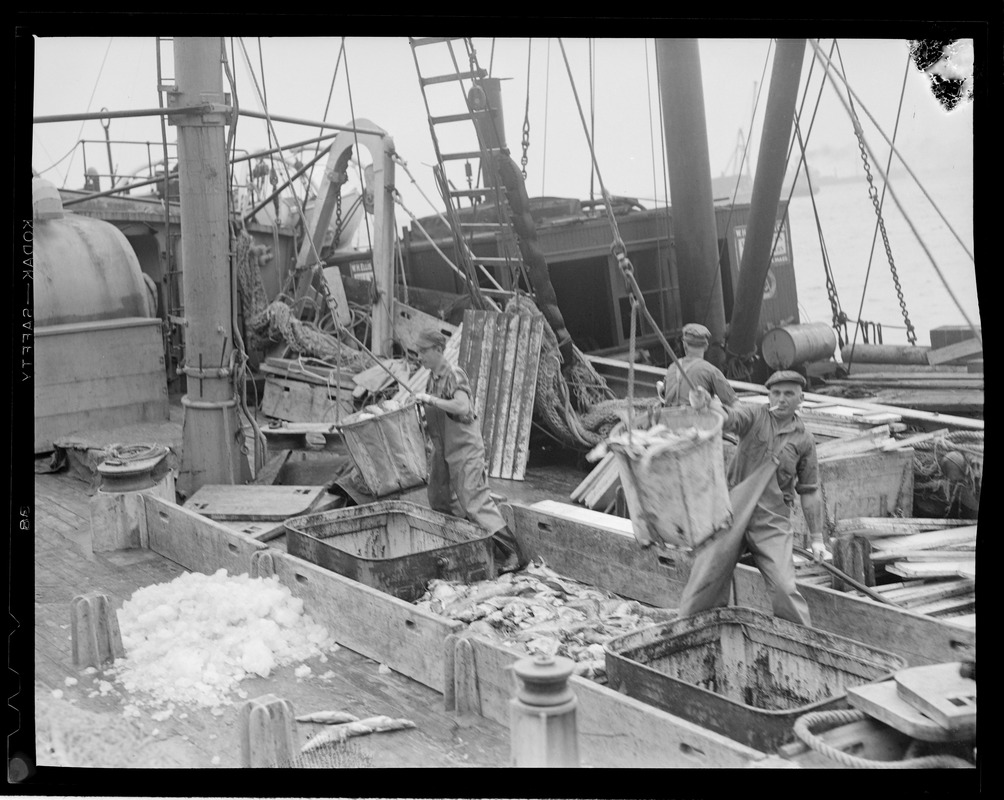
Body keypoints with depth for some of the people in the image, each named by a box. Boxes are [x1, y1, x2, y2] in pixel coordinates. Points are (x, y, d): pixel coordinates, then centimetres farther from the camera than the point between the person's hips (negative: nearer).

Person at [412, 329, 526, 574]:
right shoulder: (432, 378, 9)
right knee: (439, 500, 15)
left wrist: (429, 399, -29)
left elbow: (462, 407, -34)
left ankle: (512, 555, -6)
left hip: (465, 448, -9)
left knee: (475, 503, -11)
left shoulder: (454, 375, -17)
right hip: (443, 450, 9)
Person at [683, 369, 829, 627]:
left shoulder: (804, 440, 8)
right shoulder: (755, 417, 3)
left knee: (784, 588, -10)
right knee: (707, 579, -2)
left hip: (772, 521, 0)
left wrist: (817, 538, 9)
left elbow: (809, 491, 12)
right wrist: (707, 404, -44)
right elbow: (727, 418, -20)